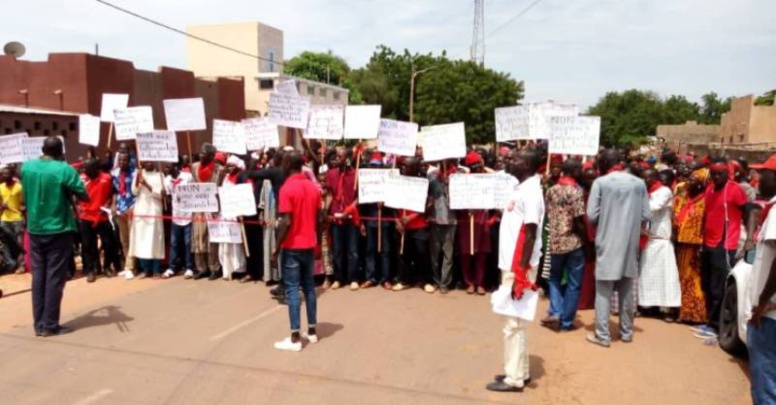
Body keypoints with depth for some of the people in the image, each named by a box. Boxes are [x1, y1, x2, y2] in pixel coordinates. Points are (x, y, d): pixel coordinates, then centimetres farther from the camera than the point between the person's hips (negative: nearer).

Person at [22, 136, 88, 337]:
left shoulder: (26, 167, 3)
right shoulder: (65, 170, -14)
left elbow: (26, 193, 18)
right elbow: (84, 197, -10)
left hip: (34, 229, 5)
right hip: (58, 230, -5)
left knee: (38, 275, 11)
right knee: (55, 277, 1)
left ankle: (39, 324, 15)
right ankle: (50, 325, 5)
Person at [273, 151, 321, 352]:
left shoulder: (287, 188, -15)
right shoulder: (313, 187, 6)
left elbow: (286, 222, -19)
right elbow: (318, 218, 10)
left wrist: (277, 247, -11)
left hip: (292, 246, -6)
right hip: (309, 245, 7)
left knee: (292, 290, -2)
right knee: (309, 286, 13)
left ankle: (295, 338, 0)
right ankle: (312, 331, 20)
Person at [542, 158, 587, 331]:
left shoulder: (551, 190, 6)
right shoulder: (576, 191, -11)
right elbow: (579, 221, -14)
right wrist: (587, 241, -4)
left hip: (555, 241, 5)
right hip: (574, 242, -5)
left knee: (555, 278, 21)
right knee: (573, 284, 7)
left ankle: (555, 313, 6)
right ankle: (566, 322, 12)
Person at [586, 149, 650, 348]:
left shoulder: (600, 182, -8)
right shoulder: (639, 183, 3)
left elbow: (592, 215, -9)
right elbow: (646, 216, 2)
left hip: (607, 242, -4)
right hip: (630, 243, 4)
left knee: (604, 290, 3)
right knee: (627, 289, 15)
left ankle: (603, 335, 5)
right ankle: (626, 331, 25)